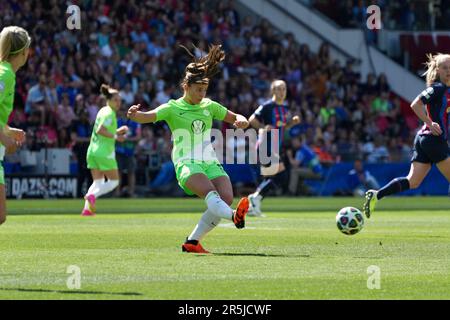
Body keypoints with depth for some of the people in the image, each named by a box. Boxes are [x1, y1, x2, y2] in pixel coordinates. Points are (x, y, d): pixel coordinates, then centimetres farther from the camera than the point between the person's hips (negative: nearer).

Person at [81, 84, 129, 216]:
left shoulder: (103, 111, 15)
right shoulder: (110, 113, -12)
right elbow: (100, 130, -23)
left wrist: (118, 131, 13)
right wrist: (115, 136, -21)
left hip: (92, 151, 9)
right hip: (104, 152, -9)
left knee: (97, 182, 11)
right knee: (114, 181, 1)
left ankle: (87, 208, -5)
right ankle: (92, 195, -20)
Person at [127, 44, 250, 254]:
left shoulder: (209, 106, 16)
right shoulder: (172, 108, 2)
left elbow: (235, 118, 23)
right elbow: (147, 117, -11)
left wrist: (241, 121, -1)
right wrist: (135, 115, -34)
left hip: (210, 163, 5)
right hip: (186, 164, -5)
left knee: (226, 197, -18)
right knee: (210, 192, -32)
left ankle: (193, 241, -8)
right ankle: (233, 216, -63)